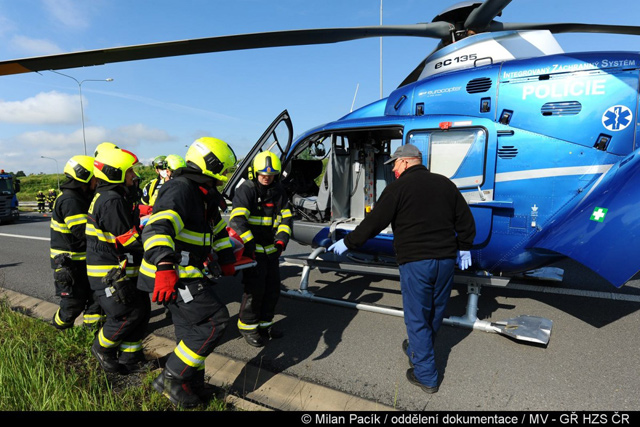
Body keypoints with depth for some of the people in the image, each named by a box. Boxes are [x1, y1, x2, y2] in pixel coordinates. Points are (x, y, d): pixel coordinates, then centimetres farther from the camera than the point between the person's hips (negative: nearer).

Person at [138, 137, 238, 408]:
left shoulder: (204, 195, 15)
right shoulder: (179, 190, -18)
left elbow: (217, 228, 27)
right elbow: (157, 229, -32)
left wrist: (226, 260, 28)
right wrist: (164, 269, -43)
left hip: (184, 275, 10)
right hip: (173, 276, -10)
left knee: (190, 332, 17)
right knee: (215, 319, -10)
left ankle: (191, 390, 34)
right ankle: (171, 378, 3)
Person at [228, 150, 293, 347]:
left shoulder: (278, 191, 8)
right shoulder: (246, 190, -12)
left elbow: (286, 218, 9)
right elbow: (237, 220, -22)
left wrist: (281, 240, -6)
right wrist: (249, 245, -27)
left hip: (271, 249, 7)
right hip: (252, 250, -7)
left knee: (273, 288, 11)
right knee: (255, 289, -6)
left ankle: (264, 322, 30)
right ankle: (247, 326, 15)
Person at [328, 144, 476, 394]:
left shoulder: (398, 188, -8)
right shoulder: (445, 184, 11)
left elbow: (373, 223, -10)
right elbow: (465, 219, 14)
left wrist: (348, 243, 0)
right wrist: (464, 248, 26)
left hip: (415, 261, -6)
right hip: (445, 260, 7)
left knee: (417, 318, 6)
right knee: (435, 313, 21)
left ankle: (426, 377, 15)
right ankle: (417, 350, 43)